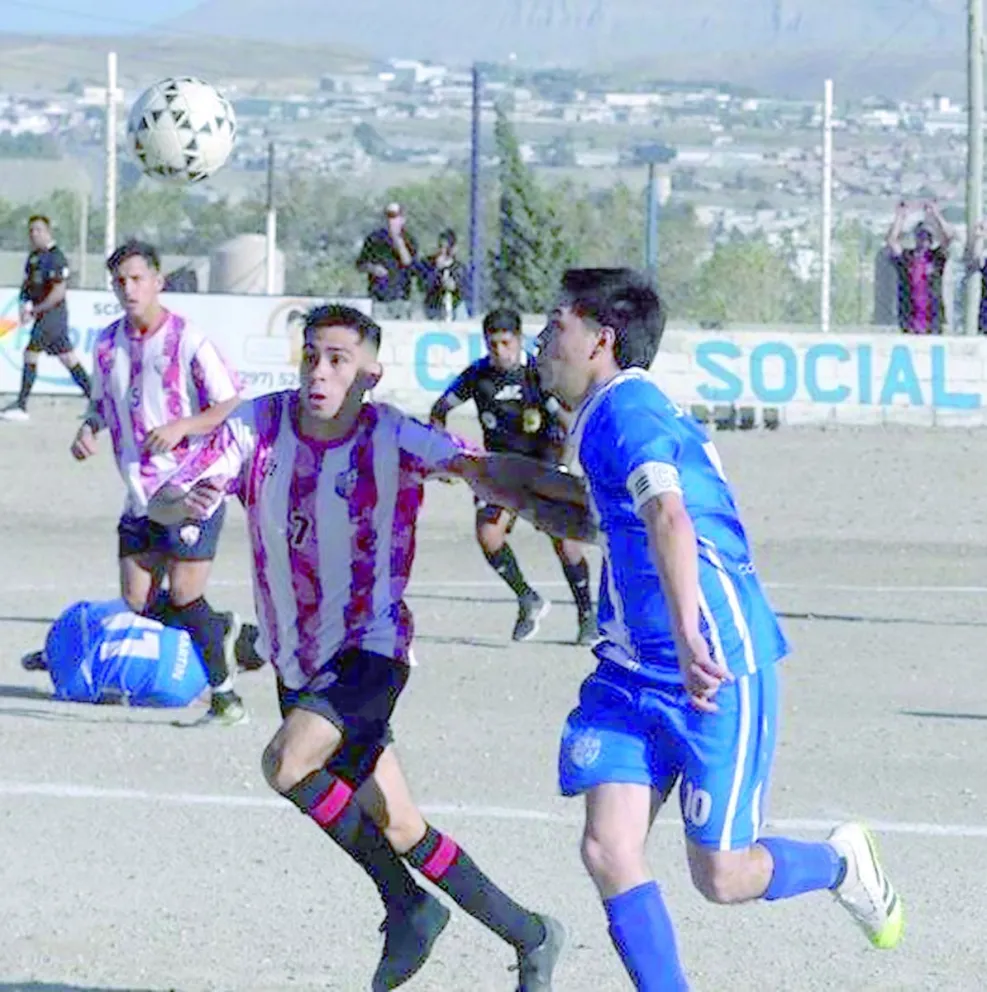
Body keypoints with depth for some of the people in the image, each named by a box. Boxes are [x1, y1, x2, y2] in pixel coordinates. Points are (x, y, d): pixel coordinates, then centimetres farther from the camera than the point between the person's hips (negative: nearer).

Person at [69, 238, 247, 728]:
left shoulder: (188, 340, -12)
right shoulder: (107, 342, 7)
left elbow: (234, 406, -10)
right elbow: (102, 402, 22)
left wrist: (181, 426, -23)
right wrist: (89, 428, 1)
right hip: (140, 495, 6)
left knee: (183, 597, -11)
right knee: (138, 605, 4)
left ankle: (225, 694, 2)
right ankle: (223, 629, 29)